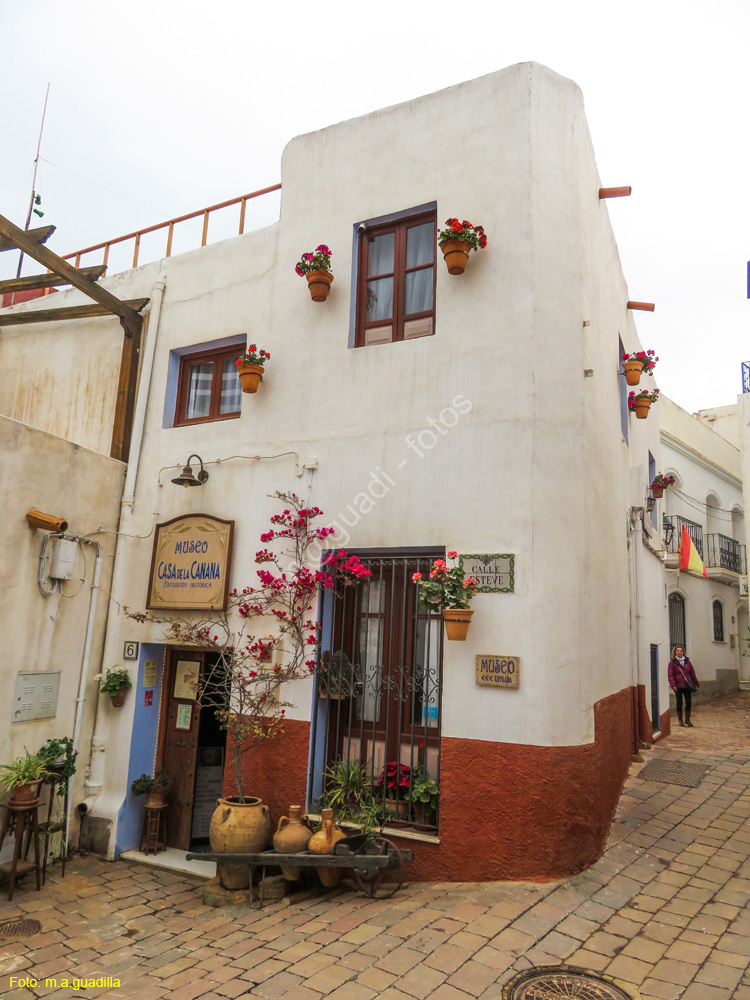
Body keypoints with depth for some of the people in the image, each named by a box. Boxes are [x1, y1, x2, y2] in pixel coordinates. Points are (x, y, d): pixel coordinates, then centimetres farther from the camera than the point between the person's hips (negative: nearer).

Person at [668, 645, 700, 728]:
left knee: (689, 702, 0)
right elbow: (670, 675, -7)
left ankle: (687, 720, 15)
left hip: (687, 686, 3)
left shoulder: (687, 661, 11)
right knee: (679, 703, 2)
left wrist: (697, 683, 17)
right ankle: (680, 720, 15)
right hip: (678, 686, -3)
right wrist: (673, 685, -18)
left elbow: (692, 674, 17)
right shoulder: (672, 662, -1)